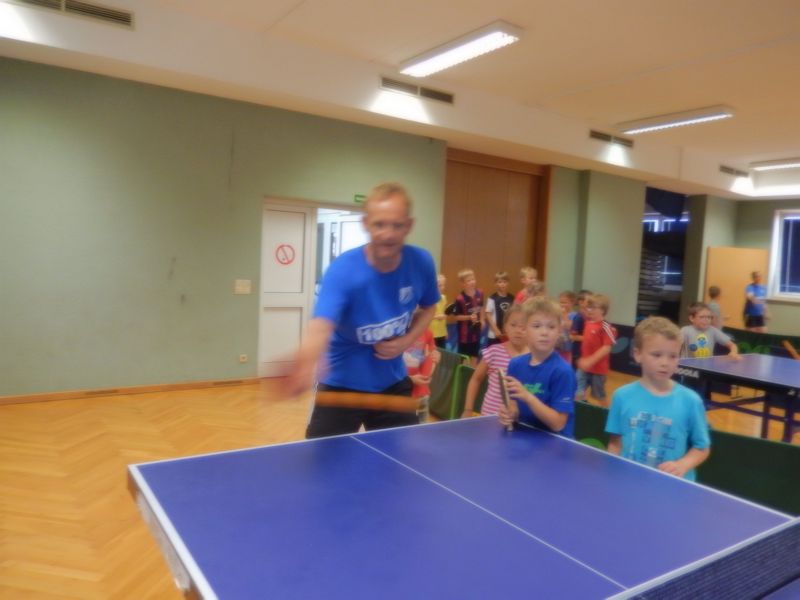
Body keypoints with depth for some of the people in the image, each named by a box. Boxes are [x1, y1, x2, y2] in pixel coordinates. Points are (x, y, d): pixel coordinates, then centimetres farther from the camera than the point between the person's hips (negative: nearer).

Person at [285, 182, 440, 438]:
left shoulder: (422, 263, -13)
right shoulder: (342, 271, -27)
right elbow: (320, 326, -42)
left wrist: (407, 341, -12)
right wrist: (305, 365, -65)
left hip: (393, 384, 4)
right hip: (342, 386, -4)